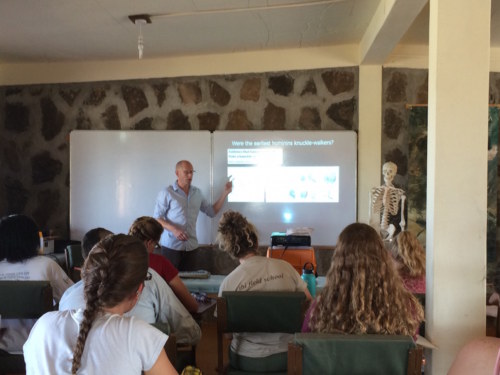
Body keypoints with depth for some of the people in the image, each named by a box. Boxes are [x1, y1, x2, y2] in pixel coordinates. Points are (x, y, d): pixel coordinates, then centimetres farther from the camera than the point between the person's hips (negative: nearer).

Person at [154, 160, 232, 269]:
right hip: (171, 246, -4)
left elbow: (212, 211, 15)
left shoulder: (197, 193, 12)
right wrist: (174, 230, -20)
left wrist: (225, 193, 7)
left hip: (192, 247, 4)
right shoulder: (167, 193, -4)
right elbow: (157, 218, -5)